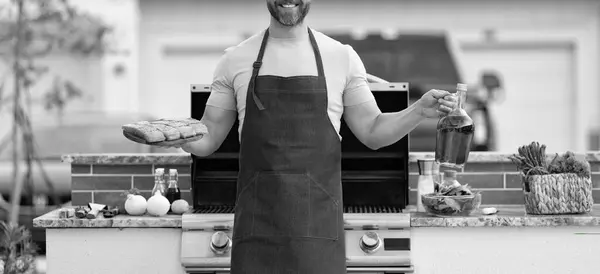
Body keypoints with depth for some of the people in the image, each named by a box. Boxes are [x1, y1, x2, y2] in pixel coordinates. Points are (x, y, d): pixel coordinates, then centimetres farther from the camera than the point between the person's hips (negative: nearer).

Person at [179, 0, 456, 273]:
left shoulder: (342, 57, 7)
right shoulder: (235, 60, 7)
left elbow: (371, 132, 8)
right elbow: (208, 140, 9)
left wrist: (419, 111, -8)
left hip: (319, 220, 0)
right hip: (256, 219, 0)